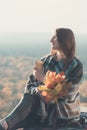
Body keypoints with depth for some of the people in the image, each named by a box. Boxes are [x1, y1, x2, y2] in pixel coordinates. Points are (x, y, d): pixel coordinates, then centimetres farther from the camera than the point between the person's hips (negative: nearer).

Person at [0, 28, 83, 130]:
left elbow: (66, 94, -19)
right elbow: (30, 85, 3)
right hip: (45, 107, 5)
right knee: (29, 97, -28)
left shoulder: (76, 66, -11)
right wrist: (39, 91, -20)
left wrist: (43, 78, -17)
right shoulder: (45, 61, 3)